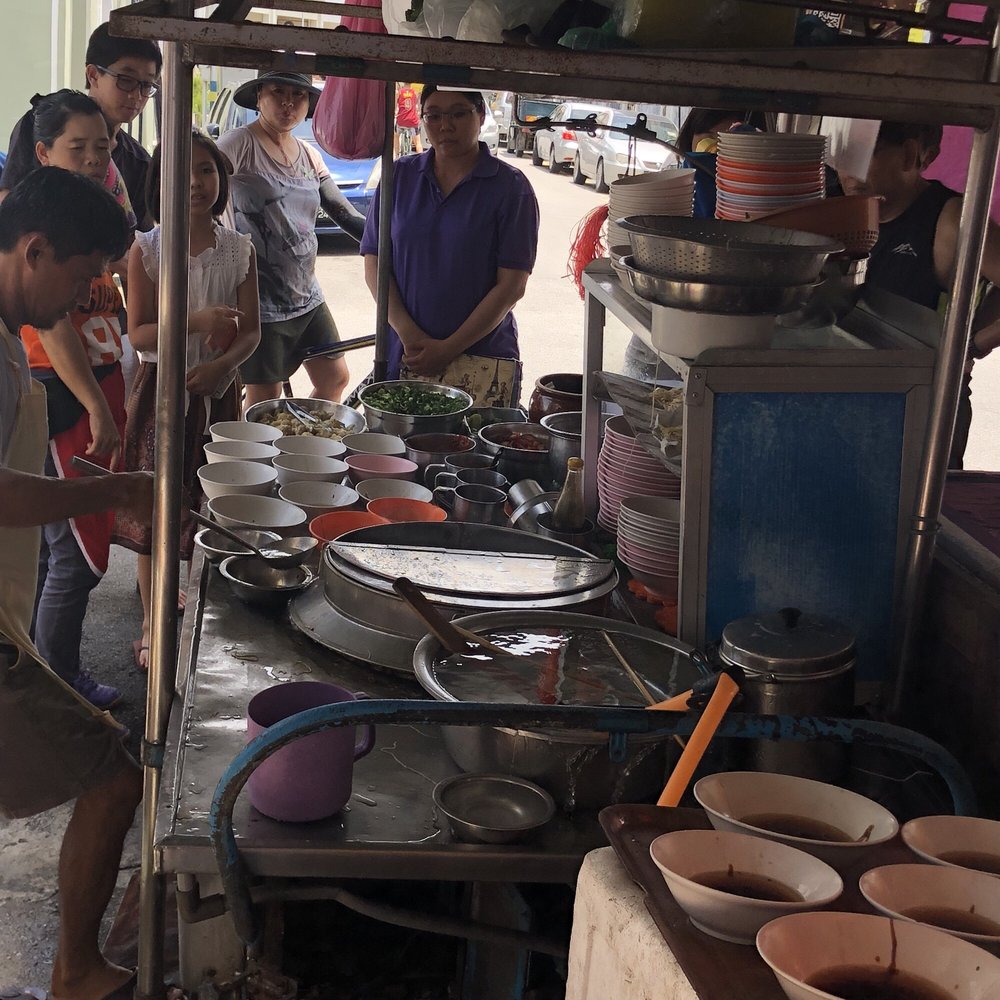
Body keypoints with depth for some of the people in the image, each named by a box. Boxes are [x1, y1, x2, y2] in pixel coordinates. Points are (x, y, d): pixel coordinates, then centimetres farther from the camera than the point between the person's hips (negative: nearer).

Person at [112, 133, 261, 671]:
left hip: (216, 389, 2)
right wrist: (198, 322, -26)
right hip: (161, 389, -2)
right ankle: (152, 627, 19)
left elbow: (251, 331, 1)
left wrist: (224, 363, -20)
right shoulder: (145, 250, -6)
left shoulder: (239, 250, 0)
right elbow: (140, 332, -10)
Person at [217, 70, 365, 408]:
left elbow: (345, 214, 15)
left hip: (308, 296, 7)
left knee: (335, 380, 12)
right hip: (261, 300, -7)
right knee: (264, 401, 0)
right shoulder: (239, 144, -10)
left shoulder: (309, 156, 11)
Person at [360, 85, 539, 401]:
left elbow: (511, 285, -8)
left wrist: (449, 349, -13)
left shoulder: (510, 188, -4)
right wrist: (407, 332, -10)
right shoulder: (401, 176, 6)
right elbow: (374, 265, 4)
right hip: (402, 354, 3)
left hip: (482, 356, -3)